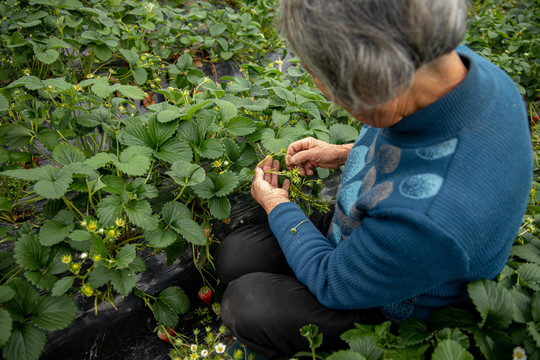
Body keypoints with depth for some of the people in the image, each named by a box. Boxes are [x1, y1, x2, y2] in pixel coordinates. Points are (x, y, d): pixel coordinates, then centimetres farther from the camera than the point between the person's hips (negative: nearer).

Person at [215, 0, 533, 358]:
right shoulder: (451, 62, -20)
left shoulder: (428, 219, -46)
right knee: (233, 255, 2)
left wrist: (276, 205, -9)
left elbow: (333, 285, -24)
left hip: (392, 307, -6)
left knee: (243, 303, -11)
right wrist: (345, 154, -2)